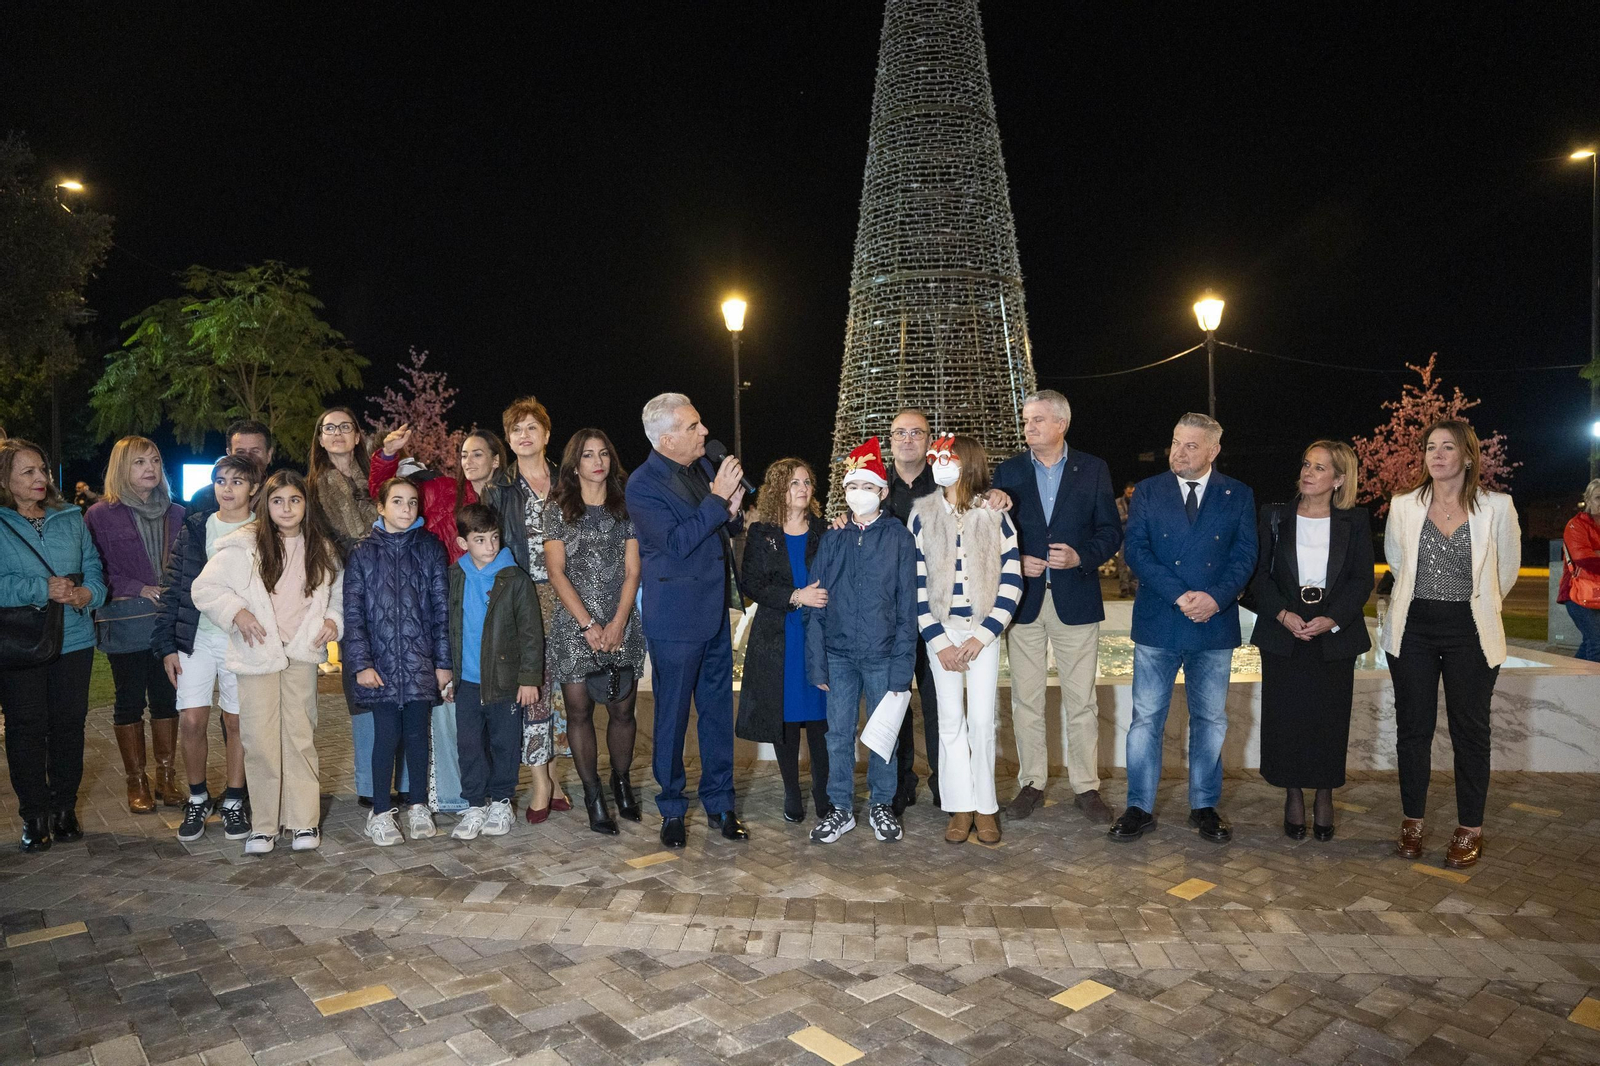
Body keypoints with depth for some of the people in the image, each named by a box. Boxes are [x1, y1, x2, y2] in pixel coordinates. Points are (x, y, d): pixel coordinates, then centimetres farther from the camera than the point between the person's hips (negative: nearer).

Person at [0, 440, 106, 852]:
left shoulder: (70, 518, 8)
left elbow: (93, 567, 8)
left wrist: (88, 592, -11)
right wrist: (43, 589, -21)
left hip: (74, 640, 3)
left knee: (69, 724, 9)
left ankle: (65, 808, 23)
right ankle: (34, 815, 17)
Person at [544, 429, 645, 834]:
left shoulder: (626, 509, 8)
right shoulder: (559, 512, 5)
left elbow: (633, 572, 3)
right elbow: (556, 573, -2)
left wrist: (618, 623, -8)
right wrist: (588, 624, -11)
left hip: (622, 626, 1)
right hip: (574, 627, -1)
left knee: (622, 709, 4)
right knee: (579, 711, 0)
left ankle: (621, 782, 25)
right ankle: (593, 796, 12)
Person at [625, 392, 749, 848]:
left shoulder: (703, 466, 7)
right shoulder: (643, 485, -14)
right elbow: (676, 543, -23)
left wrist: (732, 513, -5)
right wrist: (717, 498, -24)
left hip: (715, 612, 6)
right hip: (676, 619, -6)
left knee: (718, 710, 13)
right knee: (672, 716, 7)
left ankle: (720, 803, 27)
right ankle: (671, 810, 23)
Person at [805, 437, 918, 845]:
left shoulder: (898, 538, -2)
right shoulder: (832, 539, 5)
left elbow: (907, 606, -3)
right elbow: (816, 604, 5)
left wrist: (902, 664, -9)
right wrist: (816, 661, -1)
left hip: (882, 655, -2)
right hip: (838, 654, 2)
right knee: (839, 734, 8)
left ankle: (881, 804, 27)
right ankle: (841, 808, 23)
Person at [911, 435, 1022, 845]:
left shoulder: (995, 515, -2)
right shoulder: (922, 515, 0)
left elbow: (1012, 581, -3)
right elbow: (916, 583, -1)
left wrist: (981, 637, -10)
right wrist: (938, 641, -6)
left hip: (983, 630, -1)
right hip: (941, 631, 1)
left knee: (982, 719, -2)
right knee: (951, 719, 4)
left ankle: (985, 806, 14)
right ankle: (961, 807, 14)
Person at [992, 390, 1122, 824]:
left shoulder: (1093, 470, 4)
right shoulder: (1008, 471, 7)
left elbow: (1110, 531, 3)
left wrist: (1081, 556, -14)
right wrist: (1015, 562, -10)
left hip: (1075, 600, -1)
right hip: (1023, 598, 1)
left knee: (1081, 701, 4)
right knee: (1025, 700, 7)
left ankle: (1086, 787, 16)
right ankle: (1031, 783, 19)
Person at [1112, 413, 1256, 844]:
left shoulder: (1238, 495, 5)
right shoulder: (1148, 491, 3)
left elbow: (1245, 555, 0)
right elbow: (1135, 549, -6)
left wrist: (1215, 597, -18)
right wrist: (1180, 595, -17)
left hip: (1215, 625, 1)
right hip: (1157, 625, -1)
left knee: (1210, 720, 12)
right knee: (1146, 719, 3)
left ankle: (1205, 806, 26)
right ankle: (1139, 808, 14)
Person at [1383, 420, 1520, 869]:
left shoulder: (1496, 507, -5)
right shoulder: (1404, 506, -1)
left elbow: (1507, 569, 8)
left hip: (1470, 632, -1)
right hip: (1414, 629, 1)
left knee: (1470, 730, 6)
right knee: (1413, 726, 7)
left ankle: (1470, 829, 18)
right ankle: (1413, 821, 20)